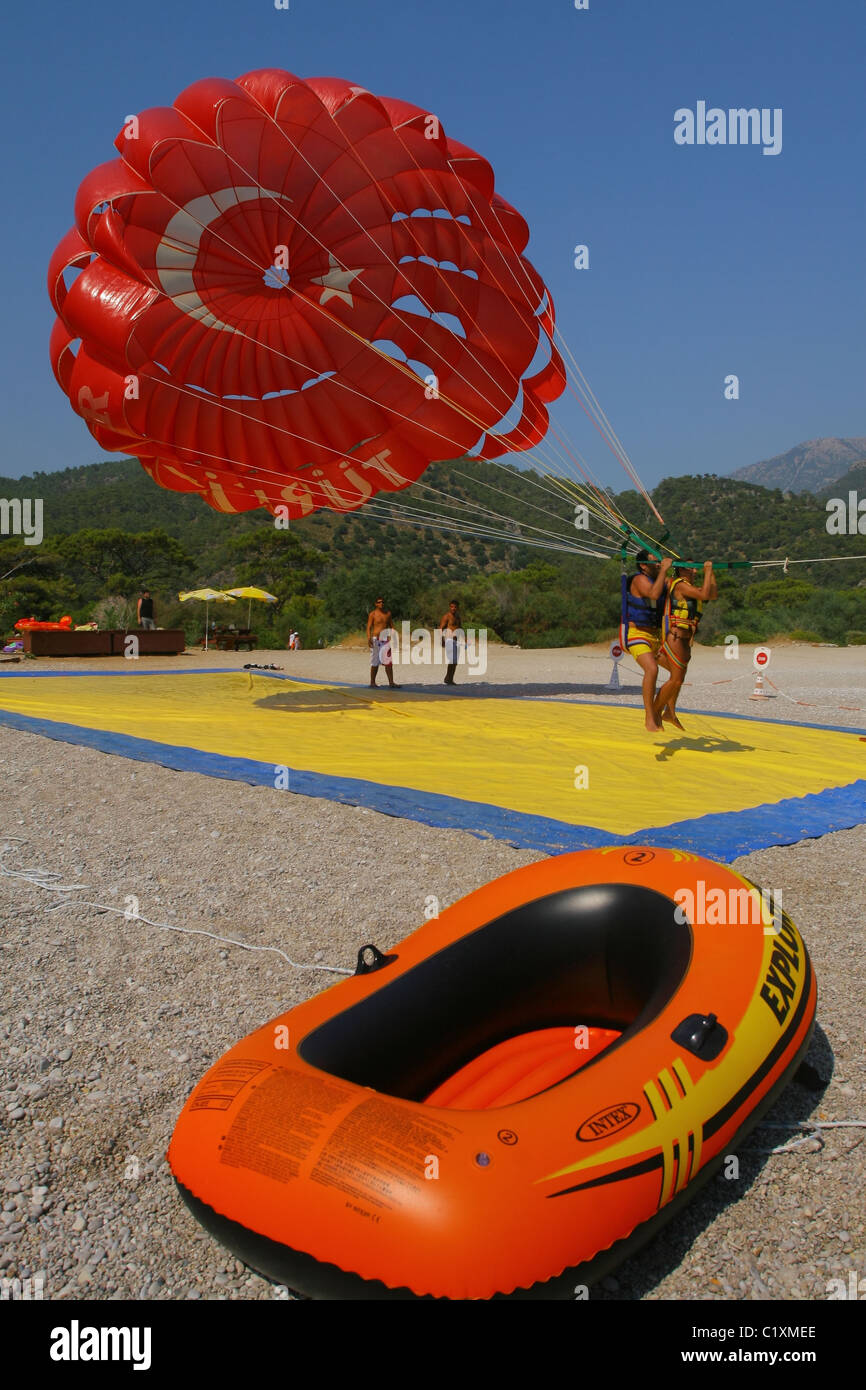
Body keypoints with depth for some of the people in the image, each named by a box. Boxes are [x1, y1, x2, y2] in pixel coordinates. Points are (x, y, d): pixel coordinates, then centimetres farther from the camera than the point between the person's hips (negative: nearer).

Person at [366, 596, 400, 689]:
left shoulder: (388, 613, 12)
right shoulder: (372, 614, -2)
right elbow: (369, 627, -6)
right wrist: (368, 639, -18)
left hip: (386, 639, 4)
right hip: (376, 639, -4)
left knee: (389, 662, -3)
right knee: (375, 663, 0)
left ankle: (391, 682, -3)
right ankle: (372, 682, 11)